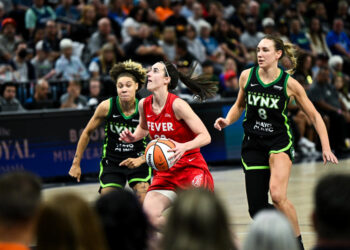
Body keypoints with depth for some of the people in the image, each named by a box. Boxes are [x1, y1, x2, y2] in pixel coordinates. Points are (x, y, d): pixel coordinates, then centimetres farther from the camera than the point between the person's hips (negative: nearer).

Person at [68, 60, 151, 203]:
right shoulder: (106, 107, -14)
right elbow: (87, 133, 1)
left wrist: (141, 160, -24)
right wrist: (76, 163, 2)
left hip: (138, 161, -1)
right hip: (112, 162, 1)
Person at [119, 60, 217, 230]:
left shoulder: (177, 105, -15)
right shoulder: (143, 105, 3)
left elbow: (205, 136, -17)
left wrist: (183, 147, -34)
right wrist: (133, 137, 6)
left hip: (192, 168, -5)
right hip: (165, 172, 5)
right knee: (150, 214, -16)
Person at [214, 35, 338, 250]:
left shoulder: (289, 83, -8)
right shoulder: (247, 76, -1)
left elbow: (314, 116, -1)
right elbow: (240, 105, 18)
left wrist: (326, 148, -9)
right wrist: (227, 121, -3)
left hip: (280, 143, -3)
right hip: (253, 145, 3)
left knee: (277, 196, -27)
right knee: (256, 208, -1)